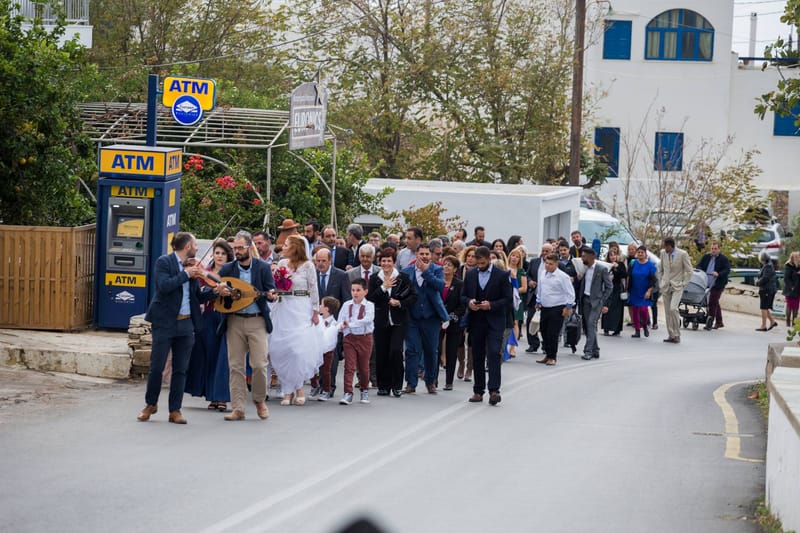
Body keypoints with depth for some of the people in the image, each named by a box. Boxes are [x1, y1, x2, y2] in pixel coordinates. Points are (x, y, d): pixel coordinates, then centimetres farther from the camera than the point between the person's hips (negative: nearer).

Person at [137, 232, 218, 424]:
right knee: (156, 367, 0)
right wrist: (186, 274, -18)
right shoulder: (164, 262, -5)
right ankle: (150, 404, 18)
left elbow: (198, 296, 13)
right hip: (165, 322, -5)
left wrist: (213, 291, -4)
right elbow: (164, 286, -21)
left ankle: (175, 410, 10)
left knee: (180, 370, 4)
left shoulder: (191, 267, 11)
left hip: (186, 324, 5)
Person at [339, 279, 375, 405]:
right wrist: (342, 326, -23)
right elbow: (341, 320, -1)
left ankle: (364, 391, 29)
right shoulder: (347, 305, 3)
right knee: (349, 366, -6)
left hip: (364, 337, -2)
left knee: (363, 366, 11)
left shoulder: (369, 306, -7)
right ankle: (348, 393, -9)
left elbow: (367, 320, -23)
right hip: (349, 338, 2)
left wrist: (350, 324, -30)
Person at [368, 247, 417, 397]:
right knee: (381, 354, 2)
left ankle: (397, 386, -2)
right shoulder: (374, 279, 7)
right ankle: (383, 386, 14)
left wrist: (400, 303, -12)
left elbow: (413, 296, 3)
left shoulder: (403, 278, 3)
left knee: (396, 351, -14)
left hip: (399, 321, -2)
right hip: (381, 321, 2)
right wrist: (383, 288, -13)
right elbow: (369, 299, -3)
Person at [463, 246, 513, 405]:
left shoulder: (502, 275, -3)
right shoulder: (470, 275, 10)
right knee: (477, 357, 7)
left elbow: (508, 299, -4)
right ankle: (478, 391, 14)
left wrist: (491, 305, -17)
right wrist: (469, 302, -8)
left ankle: (494, 390, -18)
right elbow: (464, 295, 15)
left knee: (494, 354, -15)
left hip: (494, 322, -4)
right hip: (476, 322, 4)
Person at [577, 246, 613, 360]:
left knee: (591, 324, -17)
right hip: (585, 300, 6)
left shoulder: (602, 269, -7)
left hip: (596, 301, -6)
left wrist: (603, 302, -9)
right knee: (587, 326, 6)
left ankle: (588, 351, -20)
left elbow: (609, 286, -4)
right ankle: (595, 351, 15)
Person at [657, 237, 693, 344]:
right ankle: (671, 335, 12)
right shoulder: (663, 253, 3)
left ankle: (677, 335, -7)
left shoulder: (682, 254, -10)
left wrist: (684, 284, -6)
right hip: (666, 286, 5)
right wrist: (660, 283, 9)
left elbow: (689, 271, -3)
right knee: (667, 312, 4)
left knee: (673, 309, -19)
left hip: (677, 286, -5)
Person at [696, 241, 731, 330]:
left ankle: (710, 322, -11)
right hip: (708, 284, 6)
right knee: (715, 303, 15)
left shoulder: (723, 259, -4)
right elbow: (699, 266, 14)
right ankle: (719, 322, 26)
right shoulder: (706, 257, 12)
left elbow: (727, 270, -11)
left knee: (712, 302, -13)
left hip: (718, 285, -6)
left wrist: (718, 274, -28)